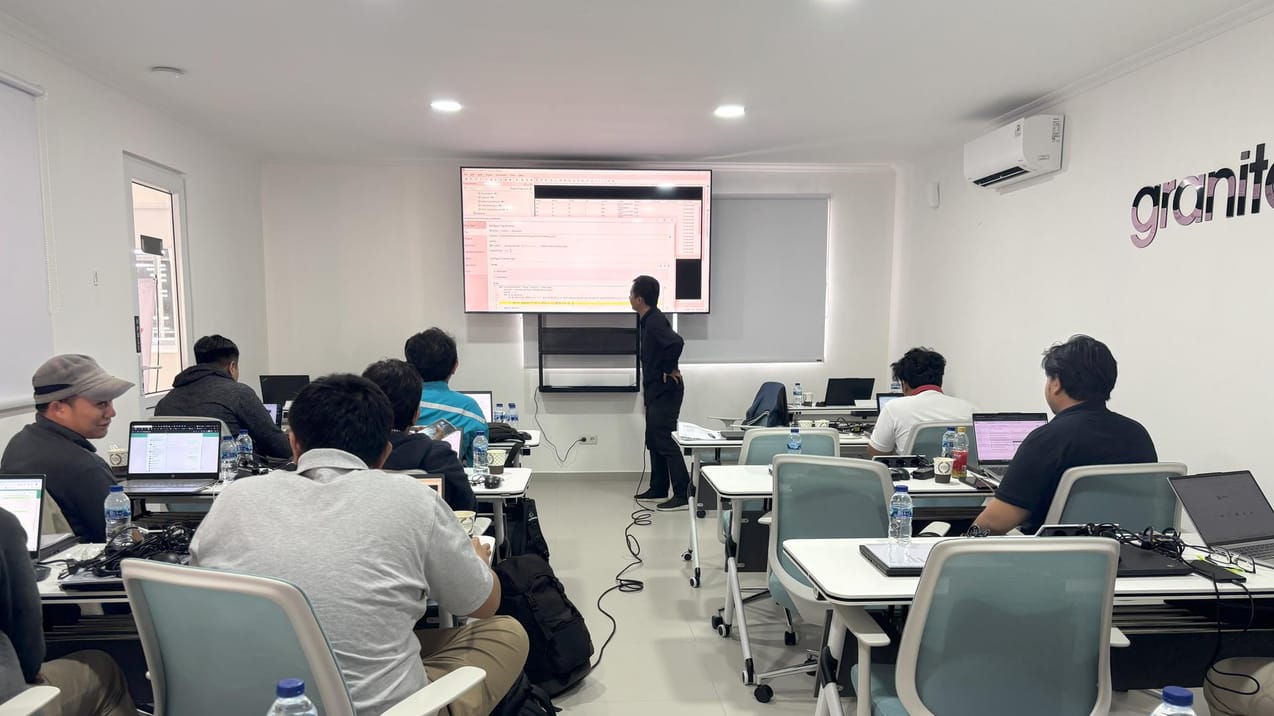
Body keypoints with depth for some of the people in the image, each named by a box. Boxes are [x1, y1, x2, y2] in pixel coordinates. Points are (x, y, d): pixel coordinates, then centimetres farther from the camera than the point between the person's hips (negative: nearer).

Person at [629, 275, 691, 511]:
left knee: (664, 441, -9)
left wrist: (670, 370, -25)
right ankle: (658, 489, 27)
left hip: (665, 390, -11)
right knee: (654, 440, 17)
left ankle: (683, 495, -6)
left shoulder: (655, 321, -21)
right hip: (655, 389, 11)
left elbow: (676, 342, -38)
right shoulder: (647, 319, 11)